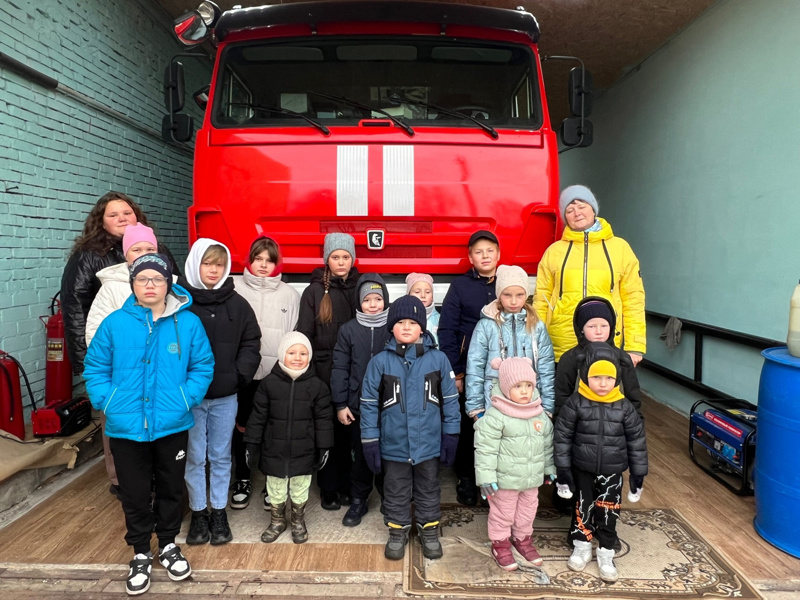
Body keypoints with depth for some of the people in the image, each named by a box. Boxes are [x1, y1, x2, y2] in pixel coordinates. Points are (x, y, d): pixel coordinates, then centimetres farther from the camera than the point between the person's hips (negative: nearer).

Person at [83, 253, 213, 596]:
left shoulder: (188, 323, -7)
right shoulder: (114, 323, -5)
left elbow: (203, 366, -3)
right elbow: (95, 367, 2)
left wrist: (187, 398, -13)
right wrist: (106, 402, -9)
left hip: (172, 425, 0)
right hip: (125, 427, 0)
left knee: (171, 489, 17)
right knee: (134, 493, 14)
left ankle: (168, 544, 39)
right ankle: (141, 553, 35)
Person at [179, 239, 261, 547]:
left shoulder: (237, 303, 0)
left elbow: (251, 343, 4)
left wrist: (240, 375, -8)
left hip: (225, 396, 2)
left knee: (221, 457, 13)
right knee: (193, 457, 11)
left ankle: (219, 513, 28)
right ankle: (198, 513, 28)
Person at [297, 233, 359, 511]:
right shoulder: (314, 291, 2)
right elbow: (304, 334, 1)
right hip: (324, 370, -1)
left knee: (350, 430, 6)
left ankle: (347, 485, 22)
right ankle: (328, 489, 19)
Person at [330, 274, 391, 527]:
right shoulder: (349, 330, -1)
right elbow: (340, 369, -1)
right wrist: (340, 404, -4)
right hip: (358, 406, 1)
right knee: (360, 455, 14)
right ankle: (358, 501, 31)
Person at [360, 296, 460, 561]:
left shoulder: (438, 359, -8)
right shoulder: (380, 361, -9)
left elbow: (450, 400, -1)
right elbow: (369, 403, -4)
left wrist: (450, 437, 1)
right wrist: (370, 441, -3)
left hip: (429, 444, 1)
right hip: (394, 445, 0)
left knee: (428, 490, 20)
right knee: (396, 492, 18)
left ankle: (429, 531, 41)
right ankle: (397, 531, 39)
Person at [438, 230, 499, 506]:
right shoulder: (460, 285, 0)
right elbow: (446, 330, -4)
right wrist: (455, 372, -8)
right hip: (468, 370, -1)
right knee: (467, 425, 7)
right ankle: (466, 479, 25)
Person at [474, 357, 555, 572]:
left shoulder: (540, 414, -1)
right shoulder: (496, 416, -20)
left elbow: (548, 443, 12)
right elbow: (485, 448, -19)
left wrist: (549, 469, 17)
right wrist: (486, 477, -19)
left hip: (532, 477, 6)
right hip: (505, 479, -5)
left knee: (528, 510, 22)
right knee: (503, 513, 11)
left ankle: (522, 538, 45)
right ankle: (500, 545, 31)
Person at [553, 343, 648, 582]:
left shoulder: (624, 407, -9)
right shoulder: (576, 404, -13)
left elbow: (636, 441, 1)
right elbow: (562, 437, -7)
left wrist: (638, 473, 4)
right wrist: (563, 470, -6)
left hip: (612, 472, 1)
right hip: (582, 470, -1)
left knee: (608, 513, 9)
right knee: (583, 509, 13)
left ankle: (606, 554, 28)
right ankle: (582, 547, 34)